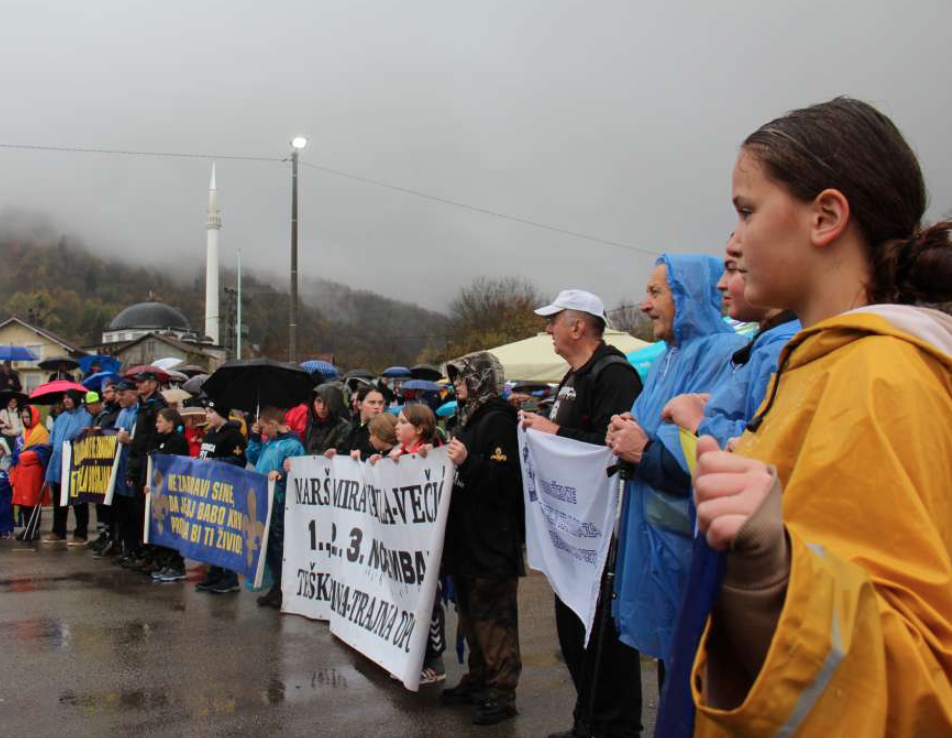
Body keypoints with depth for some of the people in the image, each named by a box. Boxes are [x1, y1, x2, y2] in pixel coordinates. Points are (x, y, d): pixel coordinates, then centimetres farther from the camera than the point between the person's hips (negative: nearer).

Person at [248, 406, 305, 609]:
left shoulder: (292, 445, -13)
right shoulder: (268, 443, 15)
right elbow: (253, 458, 25)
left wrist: (281, 474, -35)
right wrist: (254, 438, 15)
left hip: (280, 504, -9)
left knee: (279, 547, -5)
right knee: (268, 547, 14)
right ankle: (277, 587, 24)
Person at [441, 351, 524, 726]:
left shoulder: (498, 420, -14)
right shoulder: (471, 417, 15)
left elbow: (503, 478, -23)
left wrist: (467, 462, -30)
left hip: (492, 540, -10)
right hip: (467, 537, 10)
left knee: (493, 617, -4)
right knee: (470, 613, 16)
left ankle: (501, 694, 3)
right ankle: (477, 681, 27)